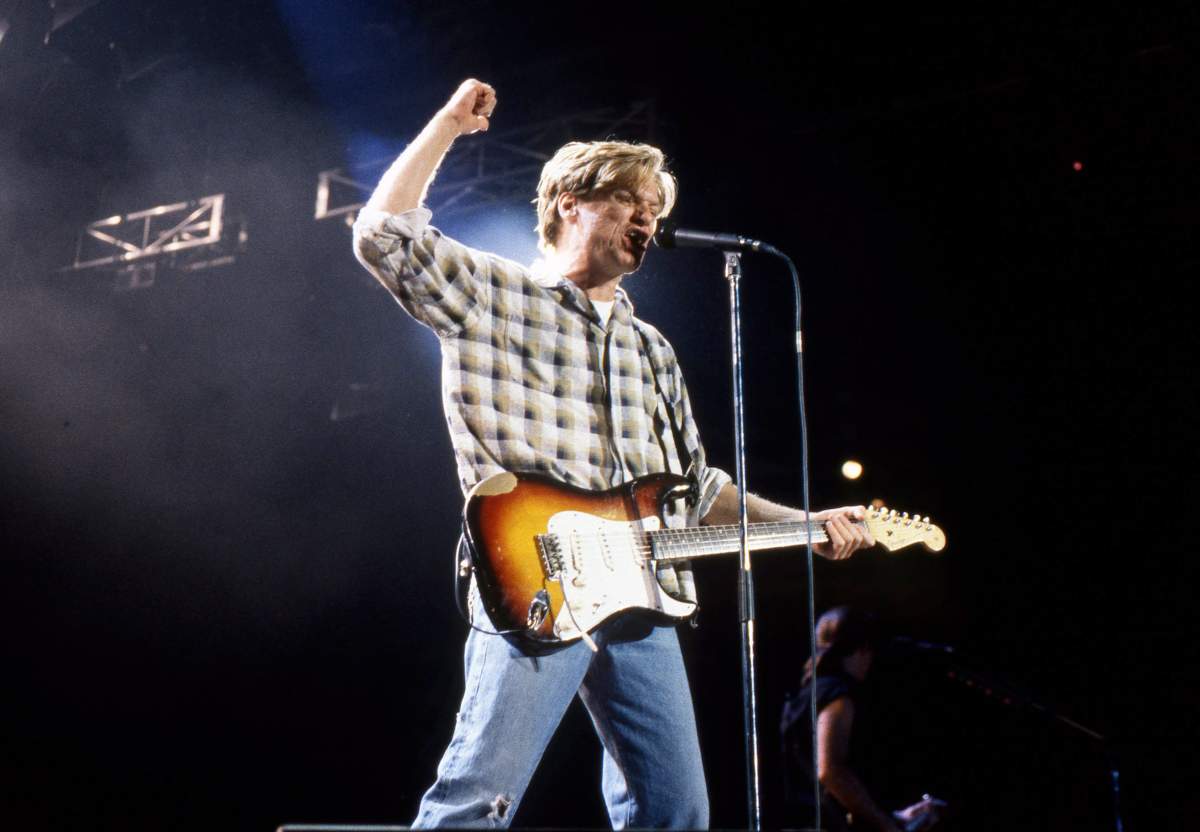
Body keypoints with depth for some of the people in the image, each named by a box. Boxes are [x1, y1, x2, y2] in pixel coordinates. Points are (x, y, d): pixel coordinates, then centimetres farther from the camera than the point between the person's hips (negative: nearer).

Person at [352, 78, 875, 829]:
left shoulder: (651, 349, 23)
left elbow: (696, 486, 23)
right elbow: (383, 233, -8)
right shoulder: (492, 296, 7)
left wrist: (805, 524, 14)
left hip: (641, 605, 7)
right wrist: (449, 124, -1)